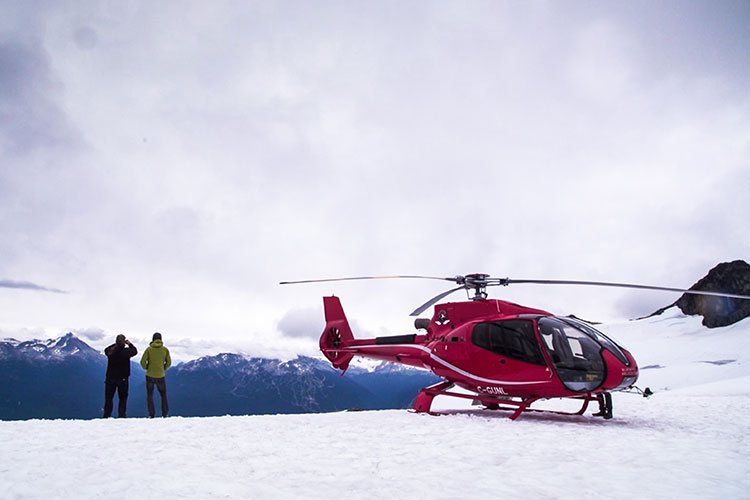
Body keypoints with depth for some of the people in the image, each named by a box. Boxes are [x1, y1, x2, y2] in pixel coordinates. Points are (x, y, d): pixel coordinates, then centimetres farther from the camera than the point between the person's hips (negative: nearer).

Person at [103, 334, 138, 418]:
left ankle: (106, 416, 13)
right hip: (123, 379, -2)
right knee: (123, 398, 11)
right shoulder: (126, 351, -16)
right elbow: (135, 351, 3)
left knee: (109, 398, 12)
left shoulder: (110, 351, -10)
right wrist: (129, 344, 15)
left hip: (110, 378, 2)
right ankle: (121, 415, 7)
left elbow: (106, 350, 14)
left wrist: (116, 344, 11)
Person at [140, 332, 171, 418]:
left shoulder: (149, 349, -6)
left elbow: (143, 362, -7)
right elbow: (169, 363, 2)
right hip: (161, 376, 1)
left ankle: (151, 414, 7)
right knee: (163, 395, 15)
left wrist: (146, 368, 11)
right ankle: (165, 414, 12)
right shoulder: (165, 349, -2)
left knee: (150, 395, 13)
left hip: (150, 375, -1)